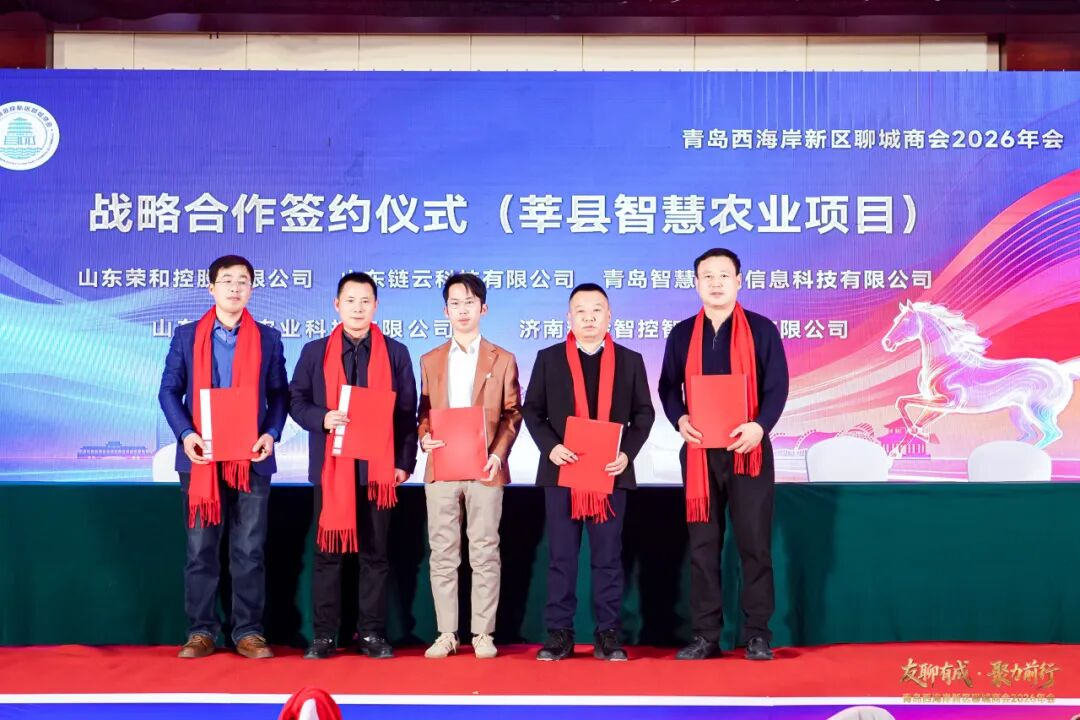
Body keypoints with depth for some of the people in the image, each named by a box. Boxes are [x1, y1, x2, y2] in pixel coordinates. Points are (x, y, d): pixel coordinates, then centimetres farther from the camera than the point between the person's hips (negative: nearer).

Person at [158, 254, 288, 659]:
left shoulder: (268, 338, 7)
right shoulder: (186, 336, 7)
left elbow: (280, 394, 6)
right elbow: (169, 391, 4)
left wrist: (272, 434, -11)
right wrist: (185, 434, -12)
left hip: (251, 458, 0)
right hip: (201, 457, 0)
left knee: (249, 551, 3)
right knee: (200, 550, 6)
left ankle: (248, 632, 11)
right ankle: (201, 631, 15)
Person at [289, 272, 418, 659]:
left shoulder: (396, 353, 6)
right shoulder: (315, 352, 8)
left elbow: (407, 411, 5)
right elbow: (297, 401, 7)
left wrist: (405, 462, -2)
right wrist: (322, 419, -14)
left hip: (378, 467, 0)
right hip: (330, 467, 0)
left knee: (375, 553, 5)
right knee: (327, 552, 4)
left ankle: (371, 633, 13)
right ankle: (325, 634, 12)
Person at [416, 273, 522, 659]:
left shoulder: (502, 360, 7)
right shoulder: (430, 360, 13)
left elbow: (512, 414, 4)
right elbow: (423, 412, 13)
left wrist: (499, 453, -11)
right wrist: (424, 437, -8)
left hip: (485, 469, -2)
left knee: (485, 554, 2)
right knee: (443, 555, 5)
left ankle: (483, 634, 11)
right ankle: (446, 633, 13)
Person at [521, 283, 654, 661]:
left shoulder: (630, 360, 6)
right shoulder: (548, 358, 5)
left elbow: (644, 413, 5)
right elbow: (531, 410, 4)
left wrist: (628, 452, -10)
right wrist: (549, 447, -12)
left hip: (610, 472, 0)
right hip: (561, 471, 0)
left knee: (608, 557, 5)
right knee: (560, 556, 4)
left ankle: (607, 634, 13)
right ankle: (559, 633, 12)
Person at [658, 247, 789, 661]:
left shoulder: (761, 329, 1)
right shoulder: (682, 334, 9)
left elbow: (777, 386, -3)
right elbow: (668, 387, 8)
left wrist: (760, 426, -21)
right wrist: (679, 420, -13)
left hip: (748, 449, -2)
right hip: (699, 451, 2)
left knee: (754, 542, 1)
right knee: (702, 544, 5)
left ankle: (757, 634, 11)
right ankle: (705, 635, 12)